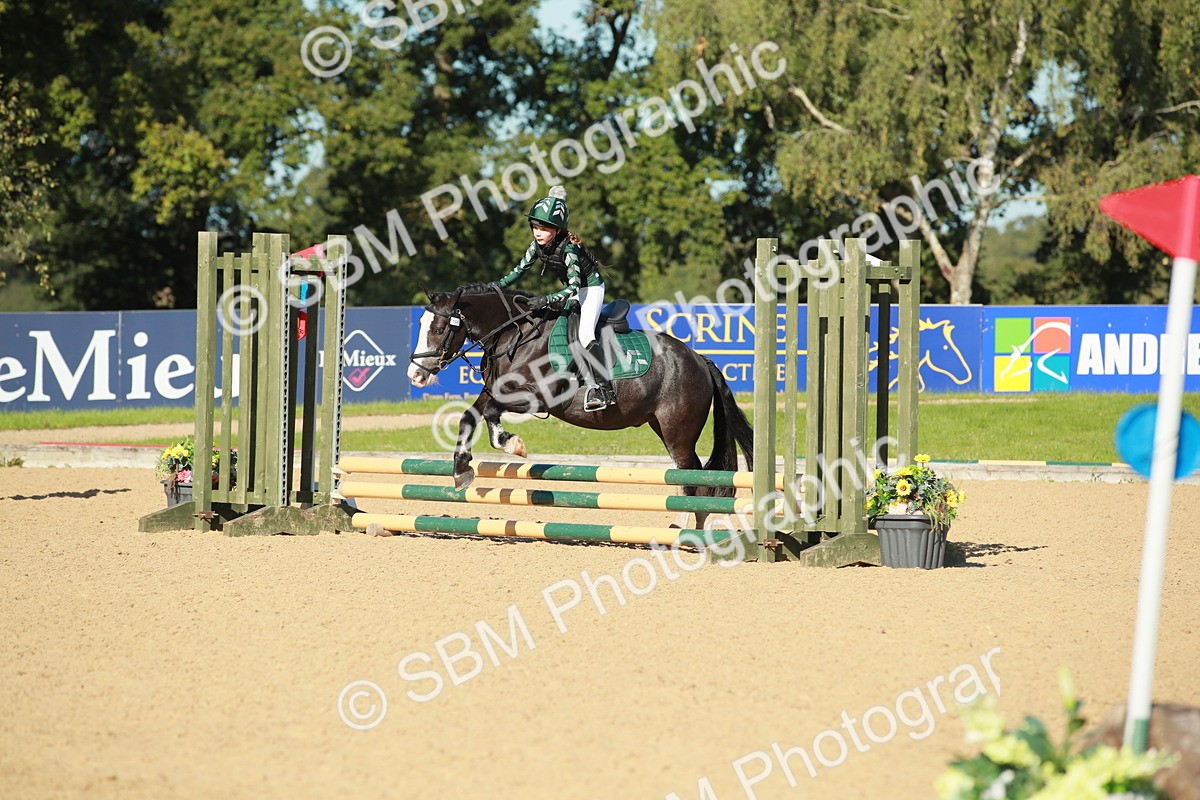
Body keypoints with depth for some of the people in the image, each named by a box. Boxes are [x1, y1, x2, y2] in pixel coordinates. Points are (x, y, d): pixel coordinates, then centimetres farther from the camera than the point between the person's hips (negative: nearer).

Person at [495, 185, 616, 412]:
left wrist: (546, 300, -45)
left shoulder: (568, 248, -31)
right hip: (571, 291, 8)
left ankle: (603, 389, -29)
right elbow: (520, 269, 2)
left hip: (591, 287, -8)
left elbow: (573, 286, -36)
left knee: (584, 333, -25)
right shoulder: (538, 245, -10)